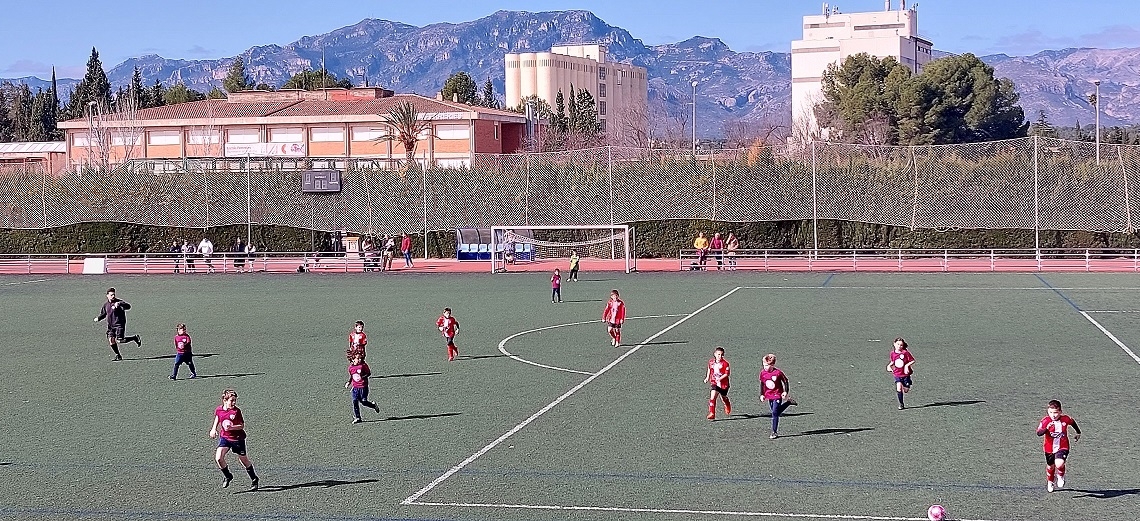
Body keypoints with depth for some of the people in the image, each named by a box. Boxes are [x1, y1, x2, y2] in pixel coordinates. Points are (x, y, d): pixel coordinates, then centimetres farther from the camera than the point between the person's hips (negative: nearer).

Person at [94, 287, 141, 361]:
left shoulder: (119, 302, -10)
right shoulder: (106, 304, 10)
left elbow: (128, 306, -27)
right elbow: (103, 314, 25)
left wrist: (119, 304, -41)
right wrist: (98, 318, 6)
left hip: (119, 324, -6)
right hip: (110, 326, 6)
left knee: (119, 340, -15)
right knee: (111, 340, -5)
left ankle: (135, 338, 9)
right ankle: (118, 355, 10)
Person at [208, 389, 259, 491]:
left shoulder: (236, 411, -17)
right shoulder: (218, 410, -6)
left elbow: (242, 426, -14)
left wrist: (231, 427, -30)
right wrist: (214, 429, 3)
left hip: (238, 438, -3)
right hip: (224, 437, 3)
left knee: (244, 460, 8)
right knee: (218, 458, -18)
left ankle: (254, 479, 29)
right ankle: (227, 476, 8)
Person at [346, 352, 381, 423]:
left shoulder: (363, 365, -9)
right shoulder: (350, 367, 3)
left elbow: (369, 373, -3)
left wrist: (363, 377, -19)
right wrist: (348, 382, 6)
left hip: (363, 386, -4)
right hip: (355, 387, 4)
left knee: (364, 402, -1)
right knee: (355, 402, -2)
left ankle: (374, 405, 30)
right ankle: (357, 418, 5)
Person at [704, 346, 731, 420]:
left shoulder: (725, 363, -12)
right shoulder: (711, 362, 2)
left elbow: (727, 373, -16)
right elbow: (709, 370, 20)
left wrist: (720, 378, -28)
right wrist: (707, 378, 16)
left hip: (723, 384, -2)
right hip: (714, 383, 2)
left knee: (724, 398, 17)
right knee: (712, 397, -19)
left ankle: (728, 408, 52)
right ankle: (712, 414, -19)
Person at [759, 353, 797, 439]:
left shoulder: (778, 372, -18)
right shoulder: (762, 373, -3)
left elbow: (785, 381, -4)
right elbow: (762, 384, 11)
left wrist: (786, 392, -10)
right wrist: (762, 394, 6)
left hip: (778, 395, -6)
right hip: (769, 396, 6)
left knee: (775, 413, -11)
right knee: (775, 413, 15)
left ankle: (775, 433, -4)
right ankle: (788, 402, 38)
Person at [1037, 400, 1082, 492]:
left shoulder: (1065, 419, -12)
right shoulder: (1045, 421, -19)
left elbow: (1073, 422, 12)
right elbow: (1039, 433, -31)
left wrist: (1078, 432, 25)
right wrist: (1046, 428, -49)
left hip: (1062, 447, -1)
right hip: (1049, 449, 1)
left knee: (1059, 464, -25)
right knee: (1050, 467, 18)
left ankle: (1060, 477, 11)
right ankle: (1050, 482, 50)